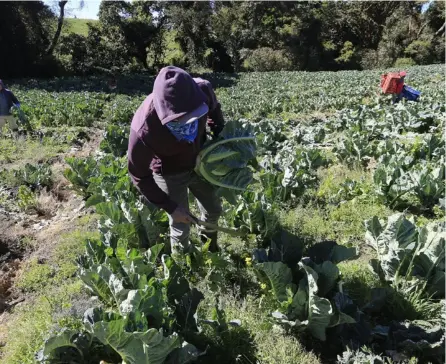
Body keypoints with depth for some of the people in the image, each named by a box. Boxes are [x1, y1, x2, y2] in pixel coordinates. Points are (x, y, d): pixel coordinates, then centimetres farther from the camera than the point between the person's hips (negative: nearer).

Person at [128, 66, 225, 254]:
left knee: (213, 210, 22)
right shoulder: (143, 130, -40)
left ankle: (211, 251, 53)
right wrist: (171, 208, -20)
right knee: (180, 226, 7)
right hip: (170, 174, -4)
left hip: (199, 164, 5)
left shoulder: (203, 90, -32)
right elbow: (139, 176, -22)